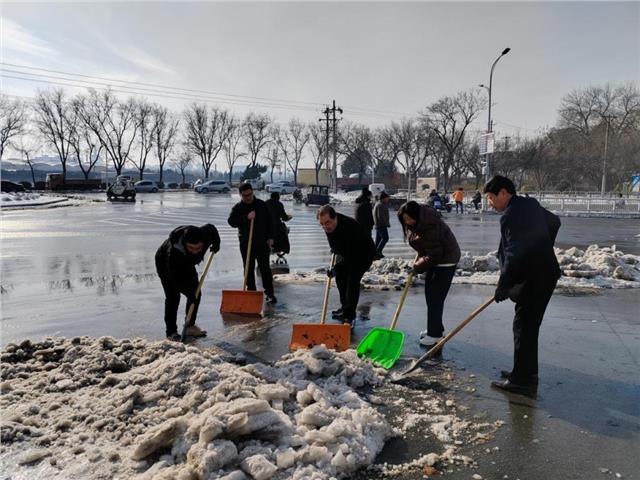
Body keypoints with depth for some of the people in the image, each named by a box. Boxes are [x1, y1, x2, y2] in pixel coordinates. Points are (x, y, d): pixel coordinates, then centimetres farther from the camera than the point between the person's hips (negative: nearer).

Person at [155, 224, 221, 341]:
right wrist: (189, 292, -44)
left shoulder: (206, 234, -33)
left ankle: (190, 327, 14)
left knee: (196, 294, 2)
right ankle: (171, 332, -7)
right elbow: (175, 278, -40)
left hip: (186, 264, 6)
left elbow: (211, 228, -7)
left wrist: (216, 243, -1)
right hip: (165, 264, -5)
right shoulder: (174, 250, -45)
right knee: (172, 297, -15)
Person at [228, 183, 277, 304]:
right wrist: (246, 217, -24)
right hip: (246, 243, 0)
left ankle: (269, 293, 6)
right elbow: (231, 222, -14)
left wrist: (270, 237, 1)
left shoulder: (261, 204, 5)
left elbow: (269, 221, 7)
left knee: (265, 268, 0)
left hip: (262, 242, 0)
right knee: (249, 269, 6)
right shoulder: (238, 207, 0)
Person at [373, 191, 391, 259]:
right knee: (385, 238, -11)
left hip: (378, 225, 11)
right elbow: (380, 216, -22)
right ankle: (378, 251, -13)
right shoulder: (380, 205, -16)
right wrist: (386, 224, -18)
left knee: (378, 239, 11)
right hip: (382, 225, -11)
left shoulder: (378, 204, 18)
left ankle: (376, 254, 13)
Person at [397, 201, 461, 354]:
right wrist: (420, 257, 8)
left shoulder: (431, 227, -33)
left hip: (445, 259, -9)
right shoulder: (416, 222, -5)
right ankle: (435, 329, 26)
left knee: (435, 297, -8)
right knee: (429, 294, 13)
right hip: (432, 258, 9)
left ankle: (435, 334, 2)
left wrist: (417, 267, -17)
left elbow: (434, 255, -28)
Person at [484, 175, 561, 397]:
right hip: (546, 272, 10)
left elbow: (514, 255, -23)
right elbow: (555, 222, 29)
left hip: (533, 277, -10)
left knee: (524, 327, -3)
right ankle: (526, 373, 28)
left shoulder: (511, 215, -18)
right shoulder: (530, 204, 12)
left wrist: (503, 286, -15)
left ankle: (522, 381, 3)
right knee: (529, 326, 17)